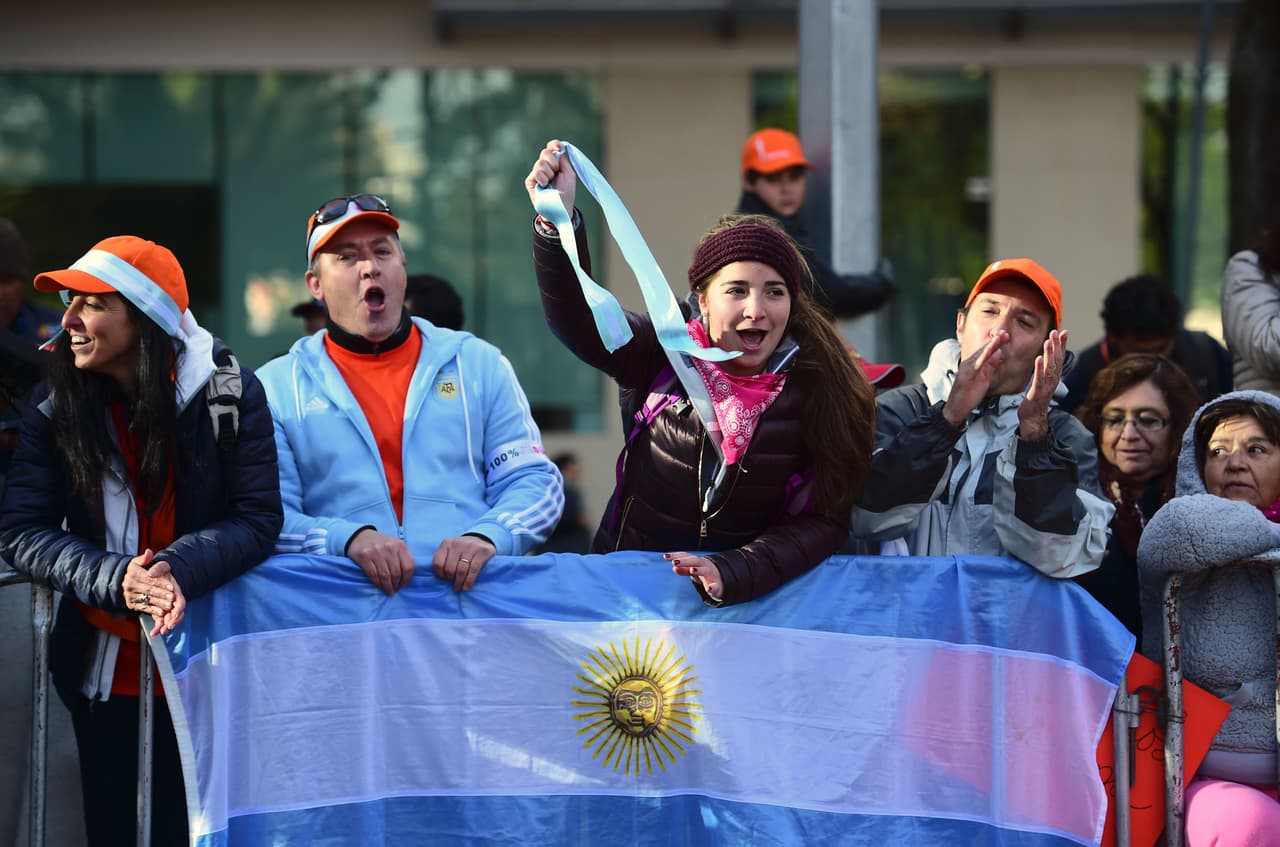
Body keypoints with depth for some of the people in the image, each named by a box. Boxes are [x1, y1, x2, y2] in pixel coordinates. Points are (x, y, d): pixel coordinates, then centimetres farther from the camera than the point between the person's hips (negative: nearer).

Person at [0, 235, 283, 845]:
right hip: (104, 671, 2)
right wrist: (115, 579, -24)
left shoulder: (229, 394, -9)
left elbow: (259, 519, -12)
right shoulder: (54, 406, -3)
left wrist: (178, 568, -30)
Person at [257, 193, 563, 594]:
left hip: (470, 589, 1)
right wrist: (349, 539, -17)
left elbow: (535, 482, 13)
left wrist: (486, 536, -9)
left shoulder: (479, 364, 17)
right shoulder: (277, 386, 12)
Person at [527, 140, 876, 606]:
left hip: (755, 590, 0)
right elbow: (575, 319, -18)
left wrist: (731, 573, -21)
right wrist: (557, 220, -34)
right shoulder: (665, 350, -3)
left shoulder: (817, 389, -5)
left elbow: (824, 520, -7)